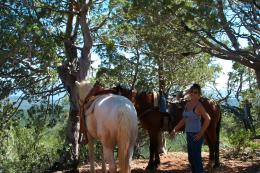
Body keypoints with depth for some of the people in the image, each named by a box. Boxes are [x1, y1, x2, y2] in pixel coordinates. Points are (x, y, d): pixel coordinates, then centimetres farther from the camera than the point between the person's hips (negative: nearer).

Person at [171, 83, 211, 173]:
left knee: (196, 158, -1)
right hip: (189, 135, 8)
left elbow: (207, 119, -20)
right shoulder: (187, 104, 8)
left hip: (196, 135, -8)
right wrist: (175, 129, 10)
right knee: (191, 158, 19)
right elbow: (184, 120, 16)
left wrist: (201, 133, -19)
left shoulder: (199, 106, -15)